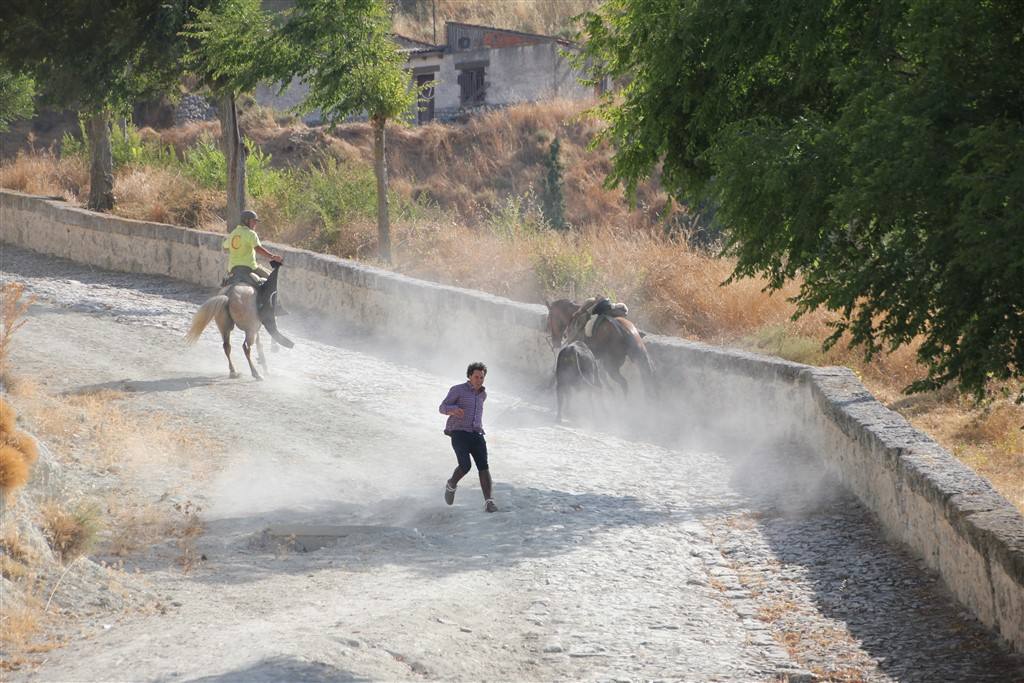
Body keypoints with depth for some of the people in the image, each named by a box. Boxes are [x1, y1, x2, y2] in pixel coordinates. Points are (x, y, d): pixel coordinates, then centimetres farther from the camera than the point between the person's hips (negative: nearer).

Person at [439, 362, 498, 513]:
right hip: (459, 434, -5)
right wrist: (454, 410, -24)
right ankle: (451, 486, 10)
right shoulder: (458, 390, 1)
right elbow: (442, 408, -2)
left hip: (476, 434, 5)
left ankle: (488, 502, -20)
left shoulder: (482, 394, 18)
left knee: (483, 466, -14)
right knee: (465, 465, -22)